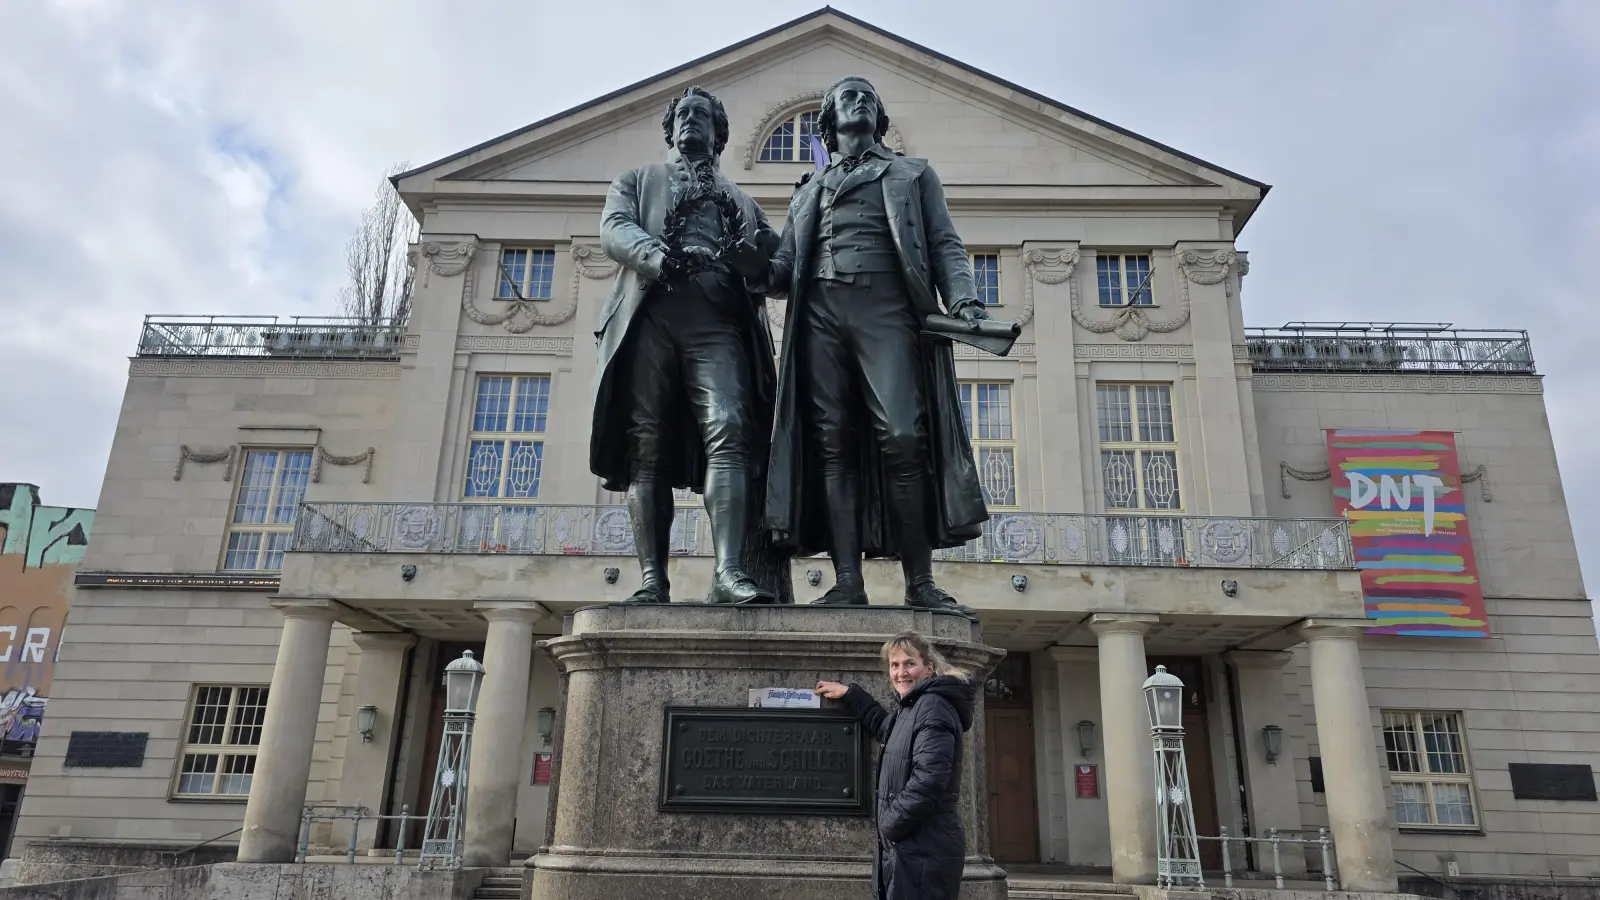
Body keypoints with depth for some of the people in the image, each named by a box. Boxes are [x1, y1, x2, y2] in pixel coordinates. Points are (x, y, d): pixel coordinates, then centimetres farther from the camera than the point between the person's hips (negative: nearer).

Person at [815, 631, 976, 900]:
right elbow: (885, 727, 40)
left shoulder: (933, 707, -15)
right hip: (911, 846, 10)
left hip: (925, 850, -10)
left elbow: (928, 780, -24)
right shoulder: (911, 709, 17)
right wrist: (849, 694, 33)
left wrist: (890, 826, -15)